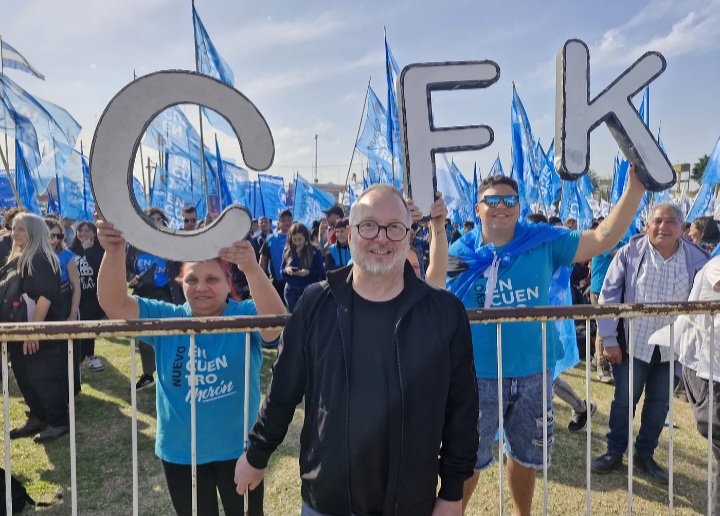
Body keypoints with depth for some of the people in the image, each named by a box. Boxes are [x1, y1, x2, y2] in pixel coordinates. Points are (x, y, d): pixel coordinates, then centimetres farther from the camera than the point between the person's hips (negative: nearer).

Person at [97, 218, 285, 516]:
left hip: (238, 450, -2)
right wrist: (114, 252, -37)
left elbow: (276, 322, -35)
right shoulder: (166, 319, -6)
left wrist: (251, 268, -52)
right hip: (180, 453, 2)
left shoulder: (245, 316, -13)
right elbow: (113, 303, -17)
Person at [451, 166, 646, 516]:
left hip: (533, 372, 3)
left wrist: (635, 188, -11)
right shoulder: (461, 253, -6)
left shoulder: (544, 241, -2)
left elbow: (603, 238, -5)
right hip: (478, 374, -2)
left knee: (527, 454, 23)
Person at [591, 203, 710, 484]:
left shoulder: (696, 258, -5)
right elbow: (609, 295, -8)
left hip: (672, 347, 2)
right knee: (624, 400, 8)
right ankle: (615, 450, 27)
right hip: (633, 343, -2)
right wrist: (609, 339, -10)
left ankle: (645, 454, 32)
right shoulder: (630, 252, -10)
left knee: (659, 403, 13)